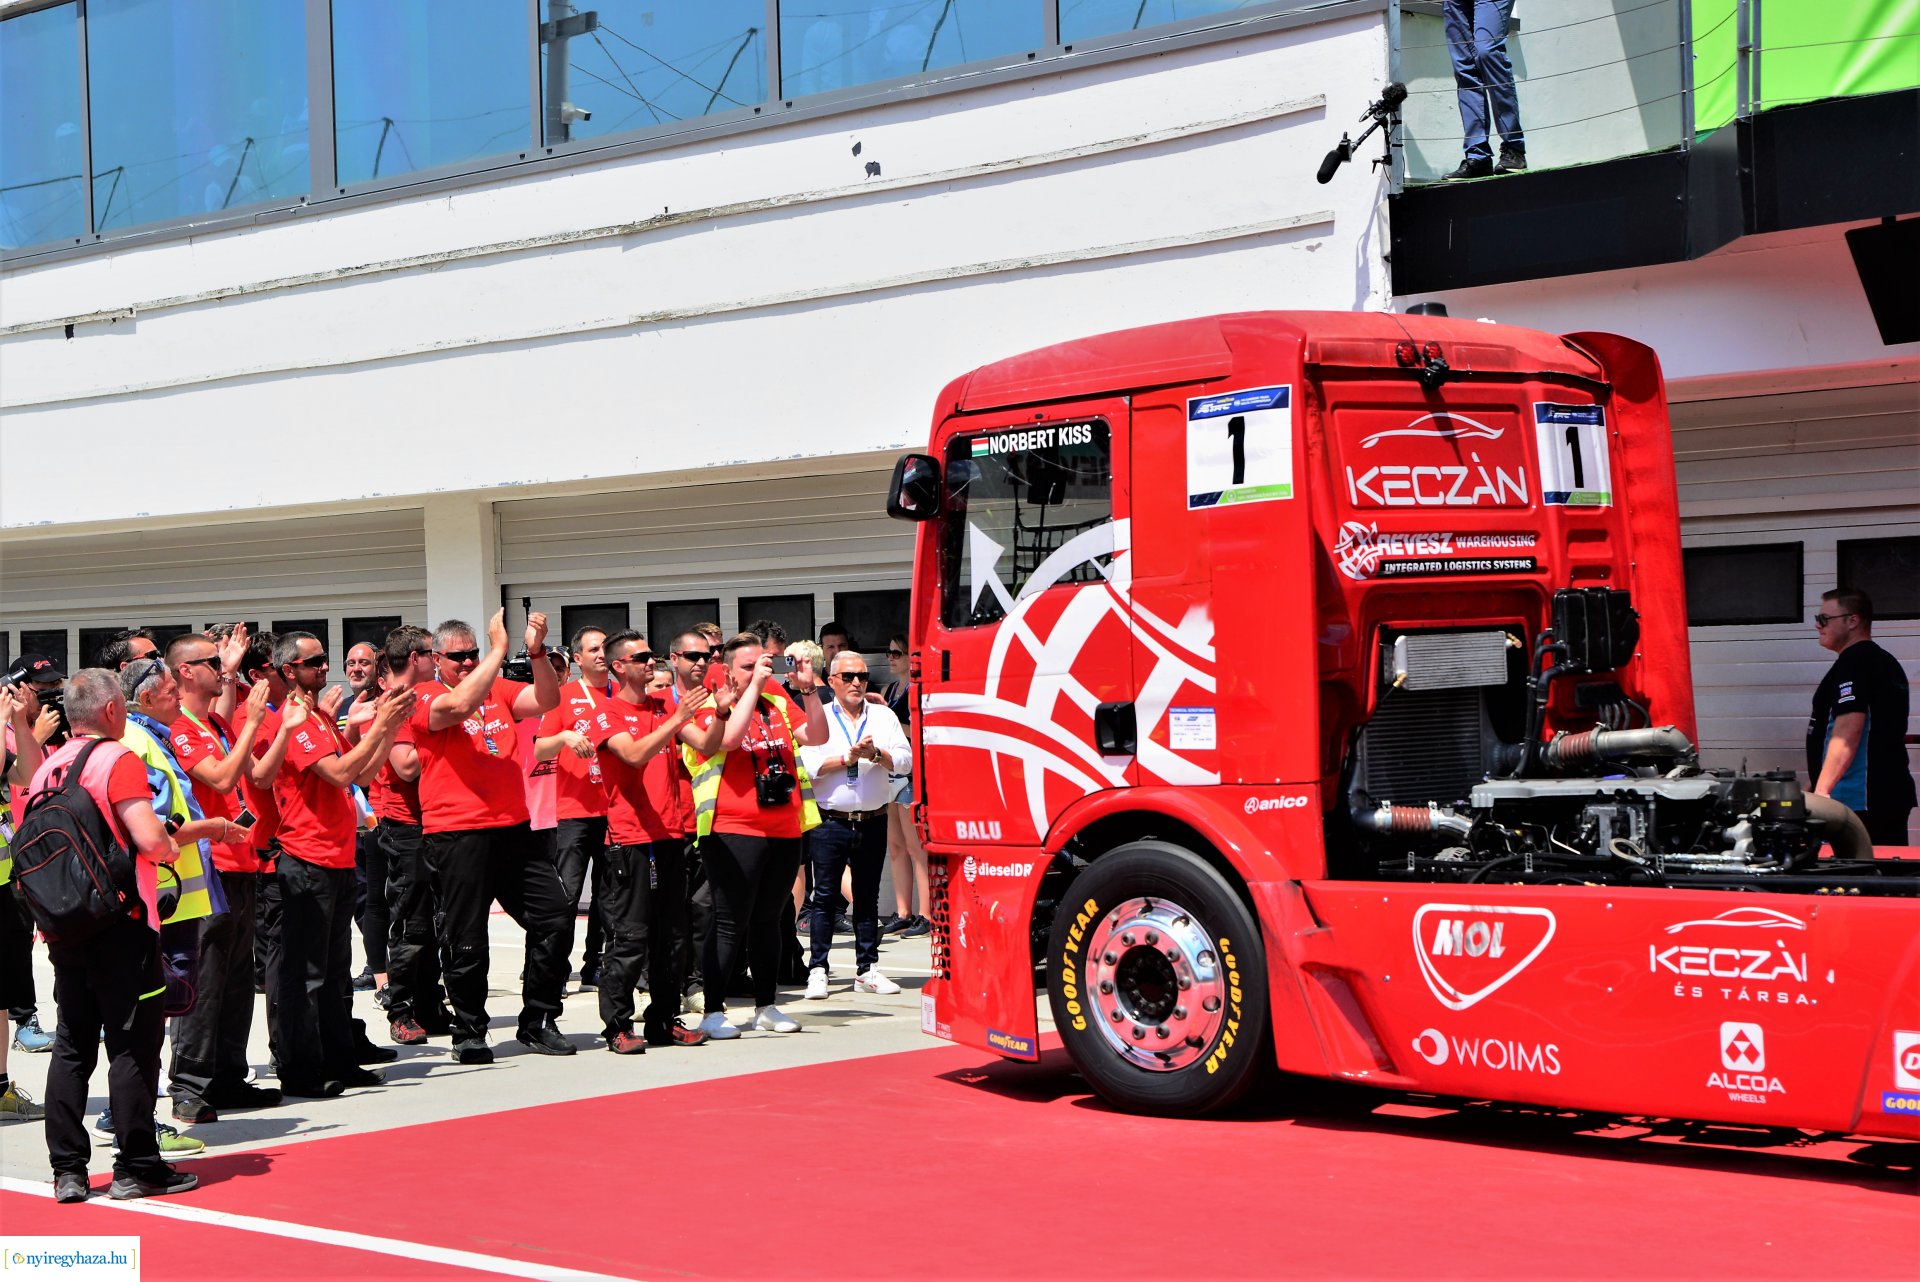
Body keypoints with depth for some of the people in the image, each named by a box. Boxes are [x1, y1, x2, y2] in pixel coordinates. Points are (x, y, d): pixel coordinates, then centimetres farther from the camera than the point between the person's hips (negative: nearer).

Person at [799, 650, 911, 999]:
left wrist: (876, 754, -16)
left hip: (873, 822, 3)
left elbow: (905, 760, -1)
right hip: (830, 822, -3)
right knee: (825, 896, -2)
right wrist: (846, 758, -14)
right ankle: (817, 970, 2)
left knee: (868, 897, 9)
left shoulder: (884, 716, 9)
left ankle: (867, 970, 15)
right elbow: (807, 764, -10)